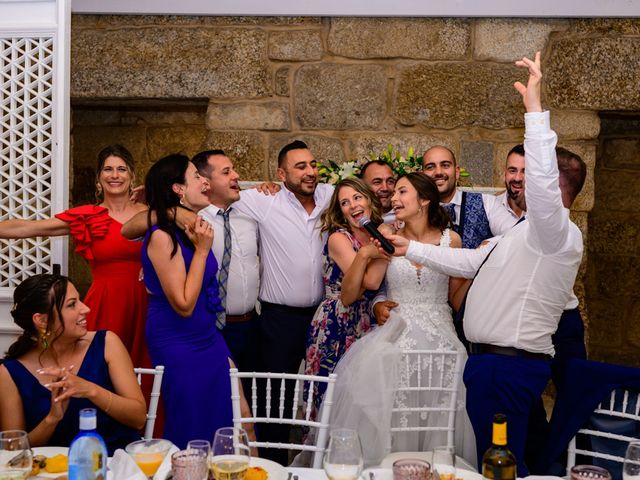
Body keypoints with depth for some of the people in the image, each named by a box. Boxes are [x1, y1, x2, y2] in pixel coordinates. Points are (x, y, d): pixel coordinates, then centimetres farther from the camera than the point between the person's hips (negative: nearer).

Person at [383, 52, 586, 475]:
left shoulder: (558, 233, -13)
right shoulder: (526, 234, 19)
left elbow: (543, 179, -32)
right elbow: (469, 262, 24)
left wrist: (534, 106, -30)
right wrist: (410, 248, 23)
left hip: (510, 368, -10)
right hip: (491, 361, 10)